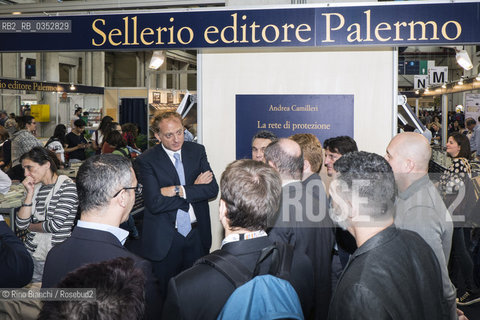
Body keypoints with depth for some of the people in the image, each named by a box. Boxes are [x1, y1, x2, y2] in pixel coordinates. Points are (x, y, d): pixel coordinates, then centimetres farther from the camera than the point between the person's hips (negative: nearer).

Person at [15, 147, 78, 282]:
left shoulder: (67, 186, -10)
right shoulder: (35, 188, 8)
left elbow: (55, 225, -16)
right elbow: (21, 224, 2)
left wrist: (31, 226, 2)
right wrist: (30, 193, -4)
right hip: (32, 253, 5)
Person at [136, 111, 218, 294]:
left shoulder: (197, 151, 3)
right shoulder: (146, 160, -9)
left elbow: (212, 189, -6)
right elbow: (154, 203, -20)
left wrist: (179, 190, -17)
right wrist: (194, 188, -15)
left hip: (197, 235, 3)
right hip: (165, 239, -3)